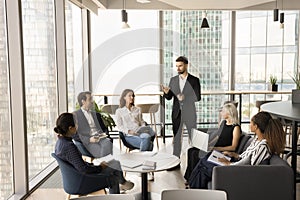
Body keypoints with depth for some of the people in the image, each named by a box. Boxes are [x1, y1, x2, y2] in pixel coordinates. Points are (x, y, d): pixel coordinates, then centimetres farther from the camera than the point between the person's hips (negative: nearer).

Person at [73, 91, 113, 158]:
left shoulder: (96, 114, 26)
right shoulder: (75, 115, 7)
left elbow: (104, 128, 28)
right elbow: (75, 135, -1)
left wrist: (105, 133, 3)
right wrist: (89, 139, -15)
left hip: (101, 138, 4)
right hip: (87, 142, -4)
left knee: (109, 142, -32)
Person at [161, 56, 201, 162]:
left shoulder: (194, 80, -2)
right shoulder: (173, 80, 7)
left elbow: (197, 97, -7)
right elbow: (169, 97, 6)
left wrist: (185, 97, -22)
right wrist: (166, 92, -17)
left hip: (189, 113, -3)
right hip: (177, 113, 3)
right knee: (176, 138, 8)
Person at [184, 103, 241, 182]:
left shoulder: (236, 127, -12)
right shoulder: (223, 122, 13)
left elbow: (233, 147, -15)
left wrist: (217, 148, -23)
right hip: (214, 148, 9)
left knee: (195, 154, -22)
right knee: (191, 150, -10)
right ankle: (190, 179, -7)